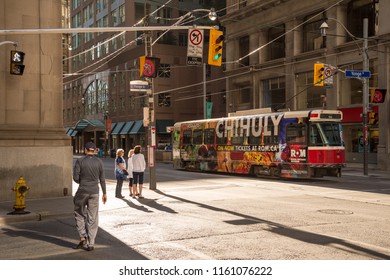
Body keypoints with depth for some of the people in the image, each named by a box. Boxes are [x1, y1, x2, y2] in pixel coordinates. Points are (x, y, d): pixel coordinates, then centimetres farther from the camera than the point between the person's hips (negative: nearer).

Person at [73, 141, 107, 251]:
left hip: (82, 191, -2)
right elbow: (102, 179, 3)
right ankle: (90, 244, 9)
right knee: (92, 218, 7)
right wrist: (104, 193, 12)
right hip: (94, 192, 2)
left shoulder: (80, 161, -6)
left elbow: (75, 178, -8)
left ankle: (83, 237, 2)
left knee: (79, 214, 16)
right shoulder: (99, 162, 0)